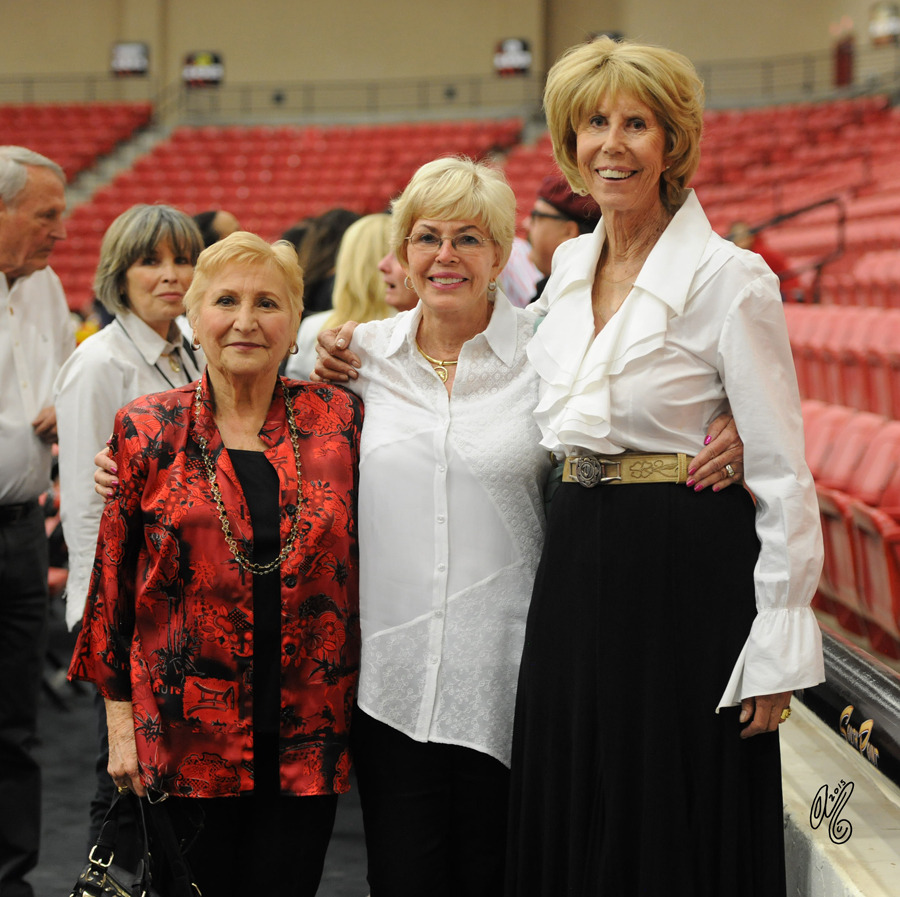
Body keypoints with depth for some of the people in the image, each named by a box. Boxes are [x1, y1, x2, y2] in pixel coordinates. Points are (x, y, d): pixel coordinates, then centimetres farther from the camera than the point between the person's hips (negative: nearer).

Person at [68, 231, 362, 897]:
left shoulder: (337, 419, 3)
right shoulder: (146, 432, 0)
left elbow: (367, 557, 11)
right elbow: (112, 579, 3)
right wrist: (120, 719, 1)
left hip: (306, 736, 1)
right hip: (188, 736, -1)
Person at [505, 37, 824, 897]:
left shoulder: (731, 278, -11)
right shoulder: (568, 263, 9)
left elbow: (782, 472, -11)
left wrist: (779, 645, -14)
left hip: (686, 574, -6)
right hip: (577, 566, 7)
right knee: (572, 827, 13)